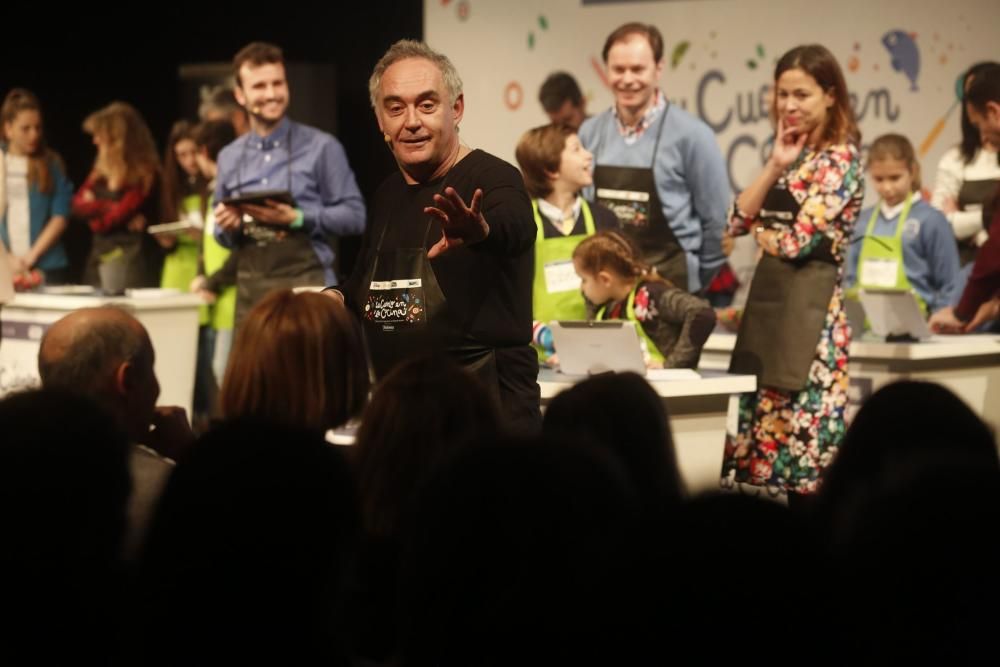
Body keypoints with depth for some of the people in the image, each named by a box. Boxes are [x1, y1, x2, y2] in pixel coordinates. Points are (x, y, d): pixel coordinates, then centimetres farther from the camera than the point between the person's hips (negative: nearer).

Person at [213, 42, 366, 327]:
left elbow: (354, 215, -3)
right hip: (250, 288, 4)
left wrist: (297, 218, -15)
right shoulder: (229, 158, 14)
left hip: (305, 282, -4)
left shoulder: (321, 148, -1)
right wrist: (228, 228, -3)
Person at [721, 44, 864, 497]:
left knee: (805, 454, -7)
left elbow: (798, 241, -15)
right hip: (767, 299, 8)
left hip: (809, 308, -8)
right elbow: (737, 222, 8)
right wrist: (775, 167, -2)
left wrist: (759, 231, 4)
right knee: (762, 428, 7)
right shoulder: (789, 155, 16)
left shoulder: (841, 159, -8)